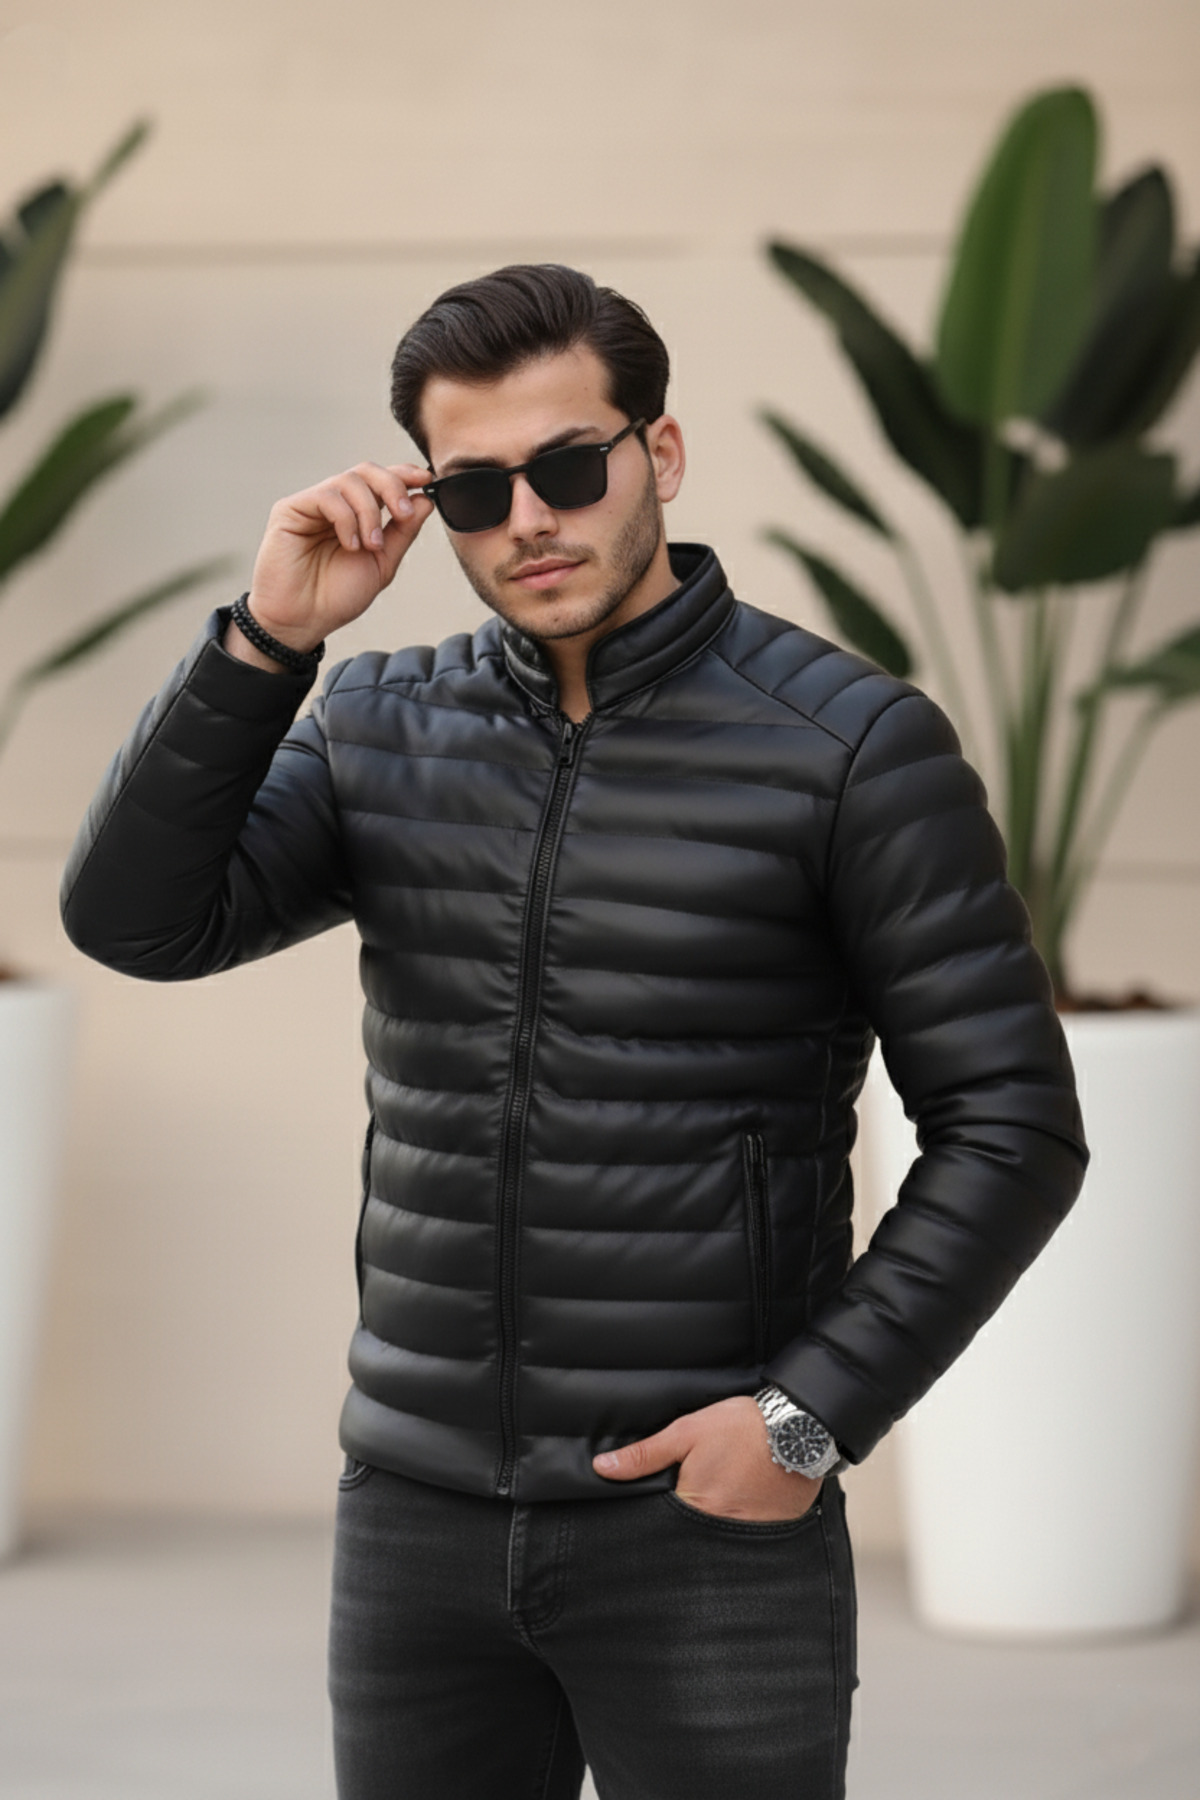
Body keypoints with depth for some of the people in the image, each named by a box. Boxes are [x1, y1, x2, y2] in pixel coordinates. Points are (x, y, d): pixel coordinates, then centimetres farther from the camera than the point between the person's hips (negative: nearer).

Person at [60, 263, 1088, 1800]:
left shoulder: (853, 745, -6)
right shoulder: (382, 731, 7)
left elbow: (1010, 1129, -6)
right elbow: (136, 919, -5)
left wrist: (813, 1414, -13)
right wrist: (267, 637, -13)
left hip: (706, 1516, -4)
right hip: (418, 1507, 4)